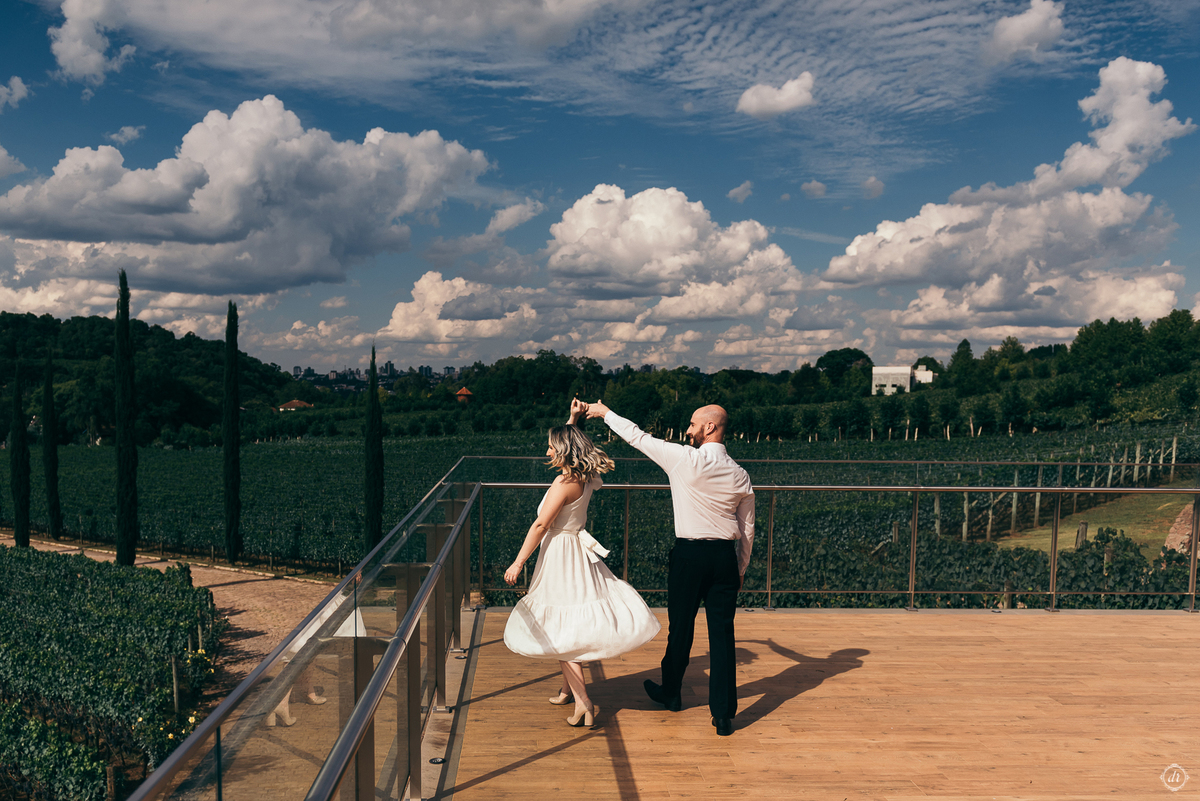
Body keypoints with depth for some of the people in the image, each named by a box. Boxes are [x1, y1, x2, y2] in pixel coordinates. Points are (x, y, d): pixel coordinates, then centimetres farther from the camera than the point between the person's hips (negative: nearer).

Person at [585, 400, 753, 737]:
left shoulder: (684, 459, -10)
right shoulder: (740, 475, 4)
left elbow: (639, 437, 0)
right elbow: (747, 530, 10)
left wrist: (605, 412, 14)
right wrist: (740, 570, 21)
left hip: (689, 554, -3)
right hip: (725, 556, 3)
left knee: (680, 628, 14)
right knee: (722, 635, 4)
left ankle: (671, 693, 35)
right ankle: (724, 715, 6)